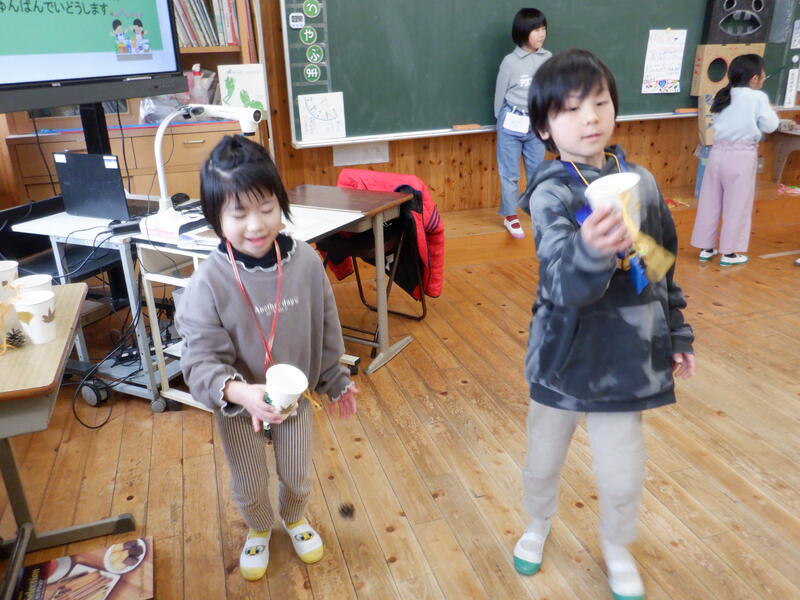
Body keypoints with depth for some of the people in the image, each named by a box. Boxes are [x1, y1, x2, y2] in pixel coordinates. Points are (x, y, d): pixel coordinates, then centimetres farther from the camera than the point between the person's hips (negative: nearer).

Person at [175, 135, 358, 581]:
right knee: (249, 485, 22)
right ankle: (259, 531, 56)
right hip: (237, 407, -1)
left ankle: (296, 519, 58)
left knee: (298, 475, 23)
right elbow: (201, 361, -24)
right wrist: (238, 392, -43)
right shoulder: (209, 282, -27)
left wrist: (336, 382, 7)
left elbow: (327, 331, -5)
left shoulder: (305, 262, -19)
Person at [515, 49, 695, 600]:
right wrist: (592, 250, -52)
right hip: (566, 355, -2)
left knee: (623, 478, 14)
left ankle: (616, 547, 45)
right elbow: (566, 285, -32)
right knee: (543, 463, 18)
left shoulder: (641, 182, -3)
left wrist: (677, 332, 15)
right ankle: (539, 525, 50)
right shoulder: (551, 194, -17)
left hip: (626, 356, 3)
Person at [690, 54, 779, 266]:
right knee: (737, 206, 4)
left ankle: (705, 248, 17)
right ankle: (729, 253, 10)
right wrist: (770, 110, 13)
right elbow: (770, 126, -4)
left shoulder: (723, 96, 9)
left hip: (718, 152, 6)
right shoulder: (758, 97, -8)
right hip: (741, 155, -5)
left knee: (710, 202, 10)